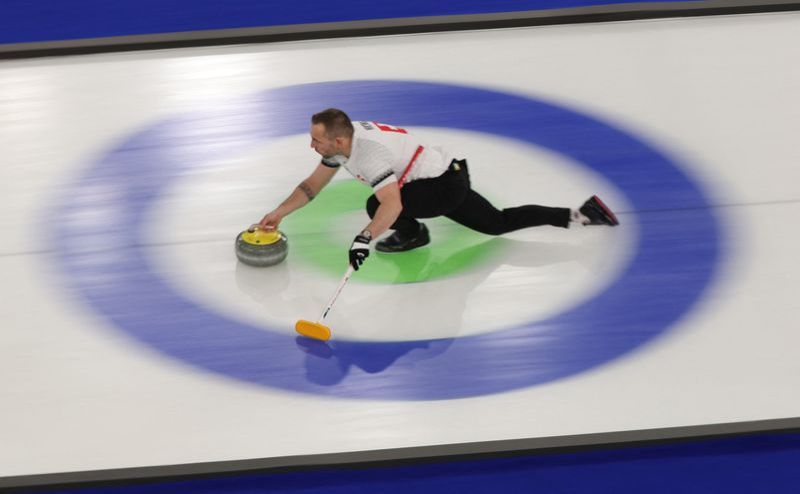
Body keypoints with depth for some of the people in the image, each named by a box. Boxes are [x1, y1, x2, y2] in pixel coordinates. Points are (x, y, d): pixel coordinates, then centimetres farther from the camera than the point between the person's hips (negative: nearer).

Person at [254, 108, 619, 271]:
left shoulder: (369, 154, -32)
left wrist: (364, 238, -56)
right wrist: (278, 214, 3)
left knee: (378, 207, -25)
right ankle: (581, 213, 21)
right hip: (448, 177, 10)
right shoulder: (343, 137, -4)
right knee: (500, 224, 20)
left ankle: (411, 234, 8)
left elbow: (392, 204, -46)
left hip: (446, 186, -10)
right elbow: (312, 186, 8)